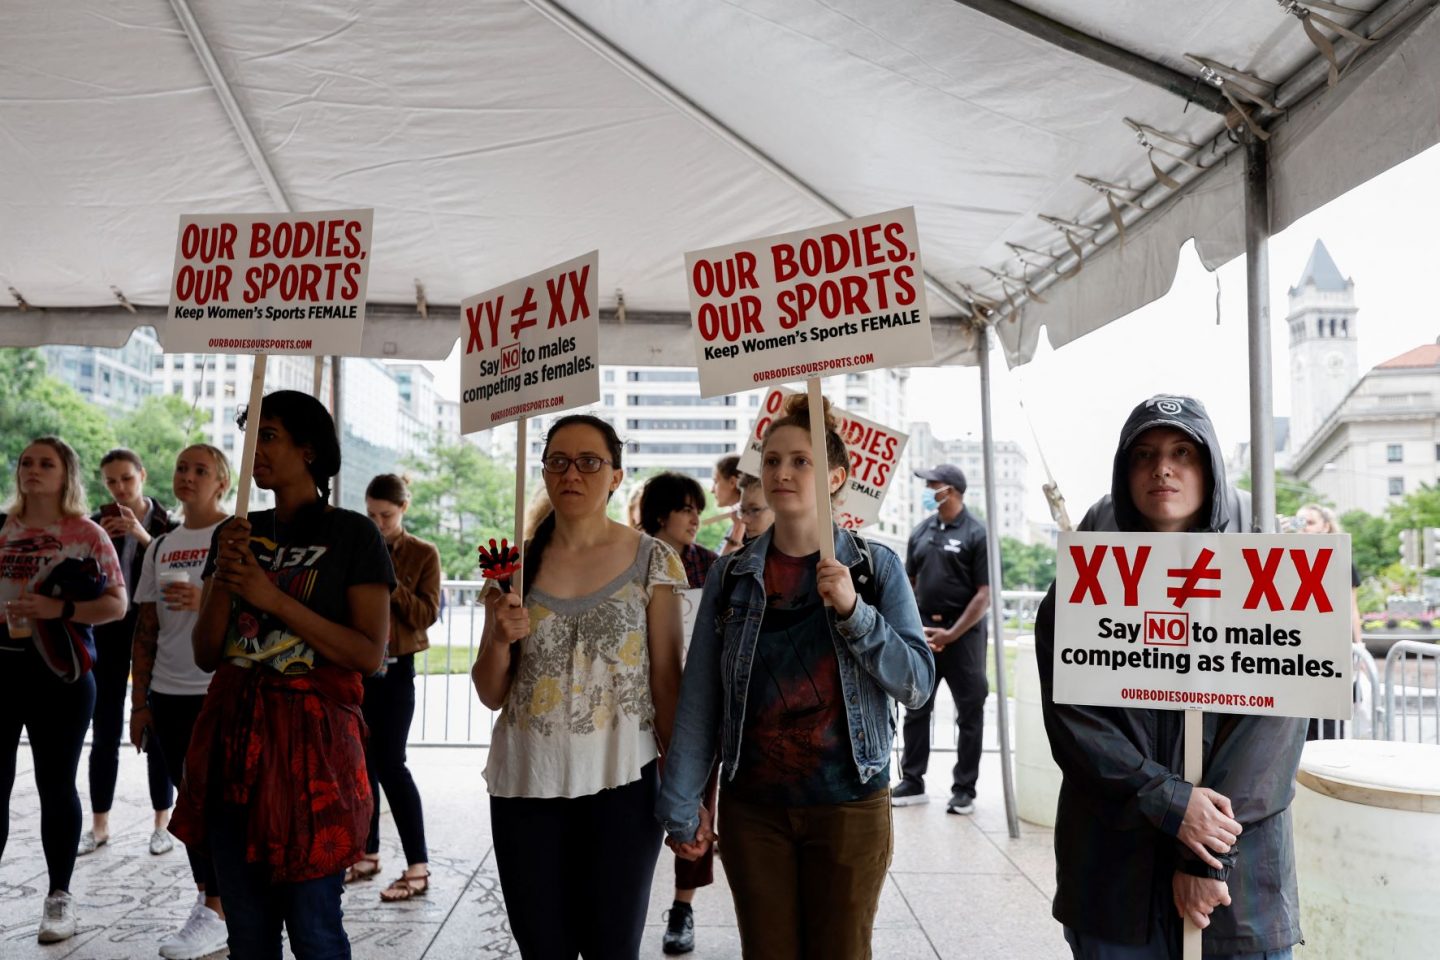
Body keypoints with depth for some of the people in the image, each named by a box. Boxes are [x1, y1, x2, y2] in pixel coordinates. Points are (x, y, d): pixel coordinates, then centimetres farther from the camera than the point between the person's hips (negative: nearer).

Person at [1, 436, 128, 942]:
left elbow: (117, 605, -7)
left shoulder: (87, 534, -3)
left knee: (55, 785, 4)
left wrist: (60, 609, -19)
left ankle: (59, 896, 17)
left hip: (60, 668, -4)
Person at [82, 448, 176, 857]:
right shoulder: (97, 522, 5)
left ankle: (162, 825, 11)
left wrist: (144, 537, -23)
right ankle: (99, 826, 15)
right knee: (105, 731, 5)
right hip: (110, 630, 2)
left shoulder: (166, 522, -2)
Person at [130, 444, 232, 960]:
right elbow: (146, 630, 14)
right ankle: (207, 893, 24)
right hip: (169, 694, 6)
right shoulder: (161, 547, 13)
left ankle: (215, 914, 4)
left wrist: (205, 600, -23)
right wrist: (140, 700, 12)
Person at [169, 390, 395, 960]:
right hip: (234, 740, 5)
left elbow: (370, 654, -11)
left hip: (311, 741, -5)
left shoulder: (352, 535, -4)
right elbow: (205, 654, 10)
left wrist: (274, 598, -15)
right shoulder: (237, 534, 11)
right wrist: (222, 578, -7)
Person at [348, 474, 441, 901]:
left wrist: (389, 581, -20)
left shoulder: (424, 554, -3)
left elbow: (427, 614, -10)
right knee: (363, 761, 9)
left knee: (390, 763, -8)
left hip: (395, 668, -4)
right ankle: (368, 853, 23)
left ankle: (418, 867, -2)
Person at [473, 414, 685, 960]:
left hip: (621, 782, -2)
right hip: (526, 784, 3)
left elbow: (668, 679, -2)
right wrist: (500, 640, -12)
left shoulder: (652, 561, -2)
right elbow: (491, 695, 8)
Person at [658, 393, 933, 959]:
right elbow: (698, 701, 0)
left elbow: (916, 685, -7)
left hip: (849, 805, -1)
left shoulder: (876, 567, -2)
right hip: (752, 808, 1)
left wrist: (853, 611, -19)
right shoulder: (730, 575, 1)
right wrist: (681, 807, -1)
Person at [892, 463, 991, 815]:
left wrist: (952, 634, -15)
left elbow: (984, 594, -11)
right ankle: (912, 783, 19)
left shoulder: (976, 533, -8)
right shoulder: (921, 532, 9)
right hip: (924, 631, 5)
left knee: (969, 713, 4)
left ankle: (964, 790, 14)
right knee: (915, 709, 9)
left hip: (962, 632, -5)